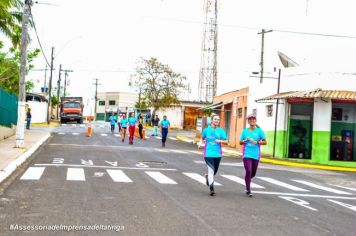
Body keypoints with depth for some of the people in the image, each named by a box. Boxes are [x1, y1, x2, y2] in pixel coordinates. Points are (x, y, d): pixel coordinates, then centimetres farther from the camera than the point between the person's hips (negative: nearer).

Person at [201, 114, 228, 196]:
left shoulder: (221, 131, 1)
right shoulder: (206, 130, 2)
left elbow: (226, 142, -3)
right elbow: (202, 138, 20)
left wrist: (220, 141, -20)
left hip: (218, 154, 2)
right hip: (208, 153, -2)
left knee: (215, 171, 16)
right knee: (211, 170, -14)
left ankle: (208, 176, 48)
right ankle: (211, 188, -13)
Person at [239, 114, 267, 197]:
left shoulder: (259, 131, 2)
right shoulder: (245, 131, 6)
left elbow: (265, 142, 1)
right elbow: (240, 142, 13)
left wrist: (257, 142, -14)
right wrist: (245, 140, -7)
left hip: (256, 155, 1)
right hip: (247, 154, -1)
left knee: (253, 173, 12)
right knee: (248, 171, -12)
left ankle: (247, 180, 45)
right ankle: (248, 190, -2)